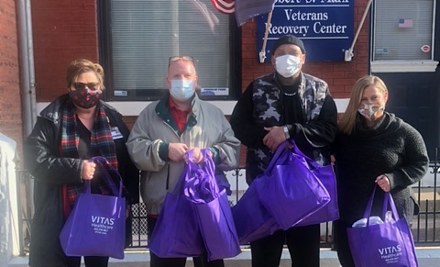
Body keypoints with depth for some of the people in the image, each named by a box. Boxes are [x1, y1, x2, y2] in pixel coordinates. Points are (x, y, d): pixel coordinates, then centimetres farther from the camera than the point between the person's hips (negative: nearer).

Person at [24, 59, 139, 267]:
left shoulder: (113, 118, 6)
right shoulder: (51, 119, -4)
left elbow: (129, 160, 7)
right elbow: (35, 158, -13)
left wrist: (129, 197, -3)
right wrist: (76, 168, -23)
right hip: (63, 216, -3)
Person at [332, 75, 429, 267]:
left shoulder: (403, 132, -9)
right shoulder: (344, 131, 0)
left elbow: (420, 164, -2)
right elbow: (334, 157, 14)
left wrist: (394, 179, -18)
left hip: (390, 212, -3)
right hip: (350, 213, 3)